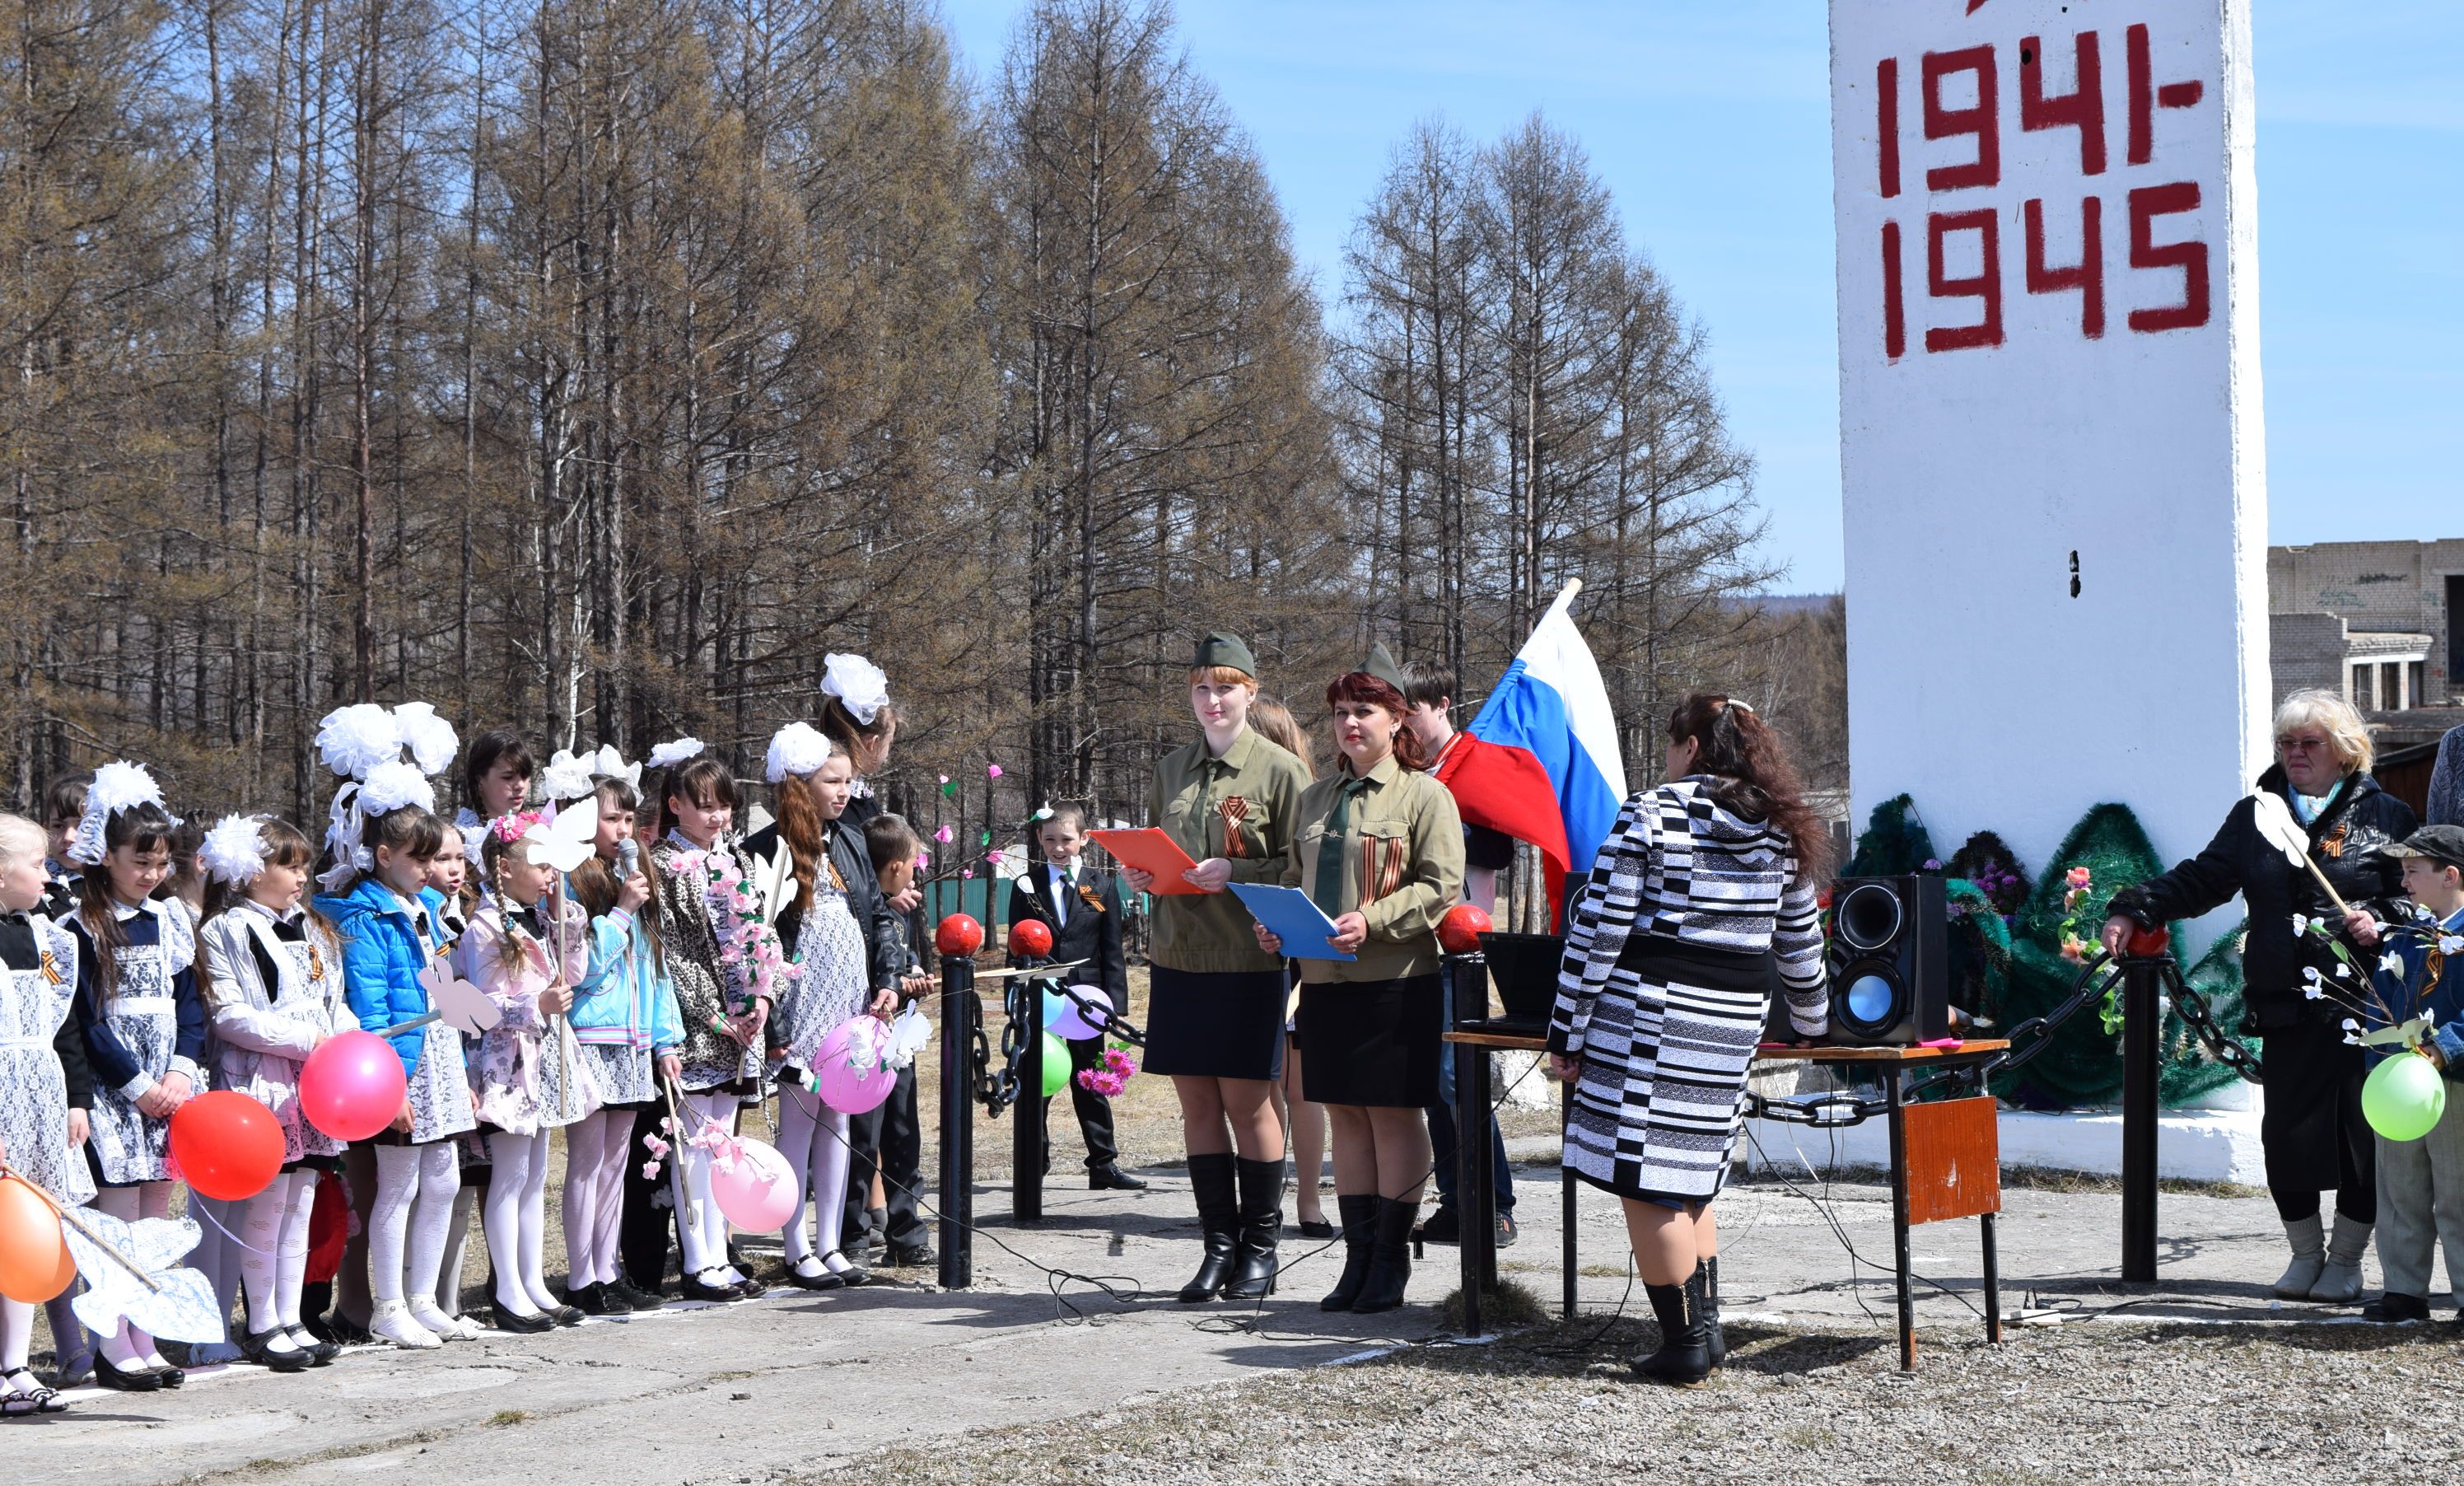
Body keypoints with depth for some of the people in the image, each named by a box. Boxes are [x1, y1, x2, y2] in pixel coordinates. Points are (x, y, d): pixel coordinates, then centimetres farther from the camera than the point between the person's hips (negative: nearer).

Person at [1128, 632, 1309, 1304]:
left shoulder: (1279, 769, -3)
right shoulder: (1171, 768, 13)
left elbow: (1300, 866, -5)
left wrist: (1234, 873, -19)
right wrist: (1134, 872, 0)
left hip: (1248, 960, -5)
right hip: (1178, 957, 5)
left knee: (1246, 1101, 0)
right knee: (1196, 1101, 7)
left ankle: (1260, 1248, 11)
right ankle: (1219, 1245, 14)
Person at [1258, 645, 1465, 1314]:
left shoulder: (1424, 795, -3)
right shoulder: (1315, 798, 16)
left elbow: (1442, 886, -10)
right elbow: (1294, 877, 23)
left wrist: (1371, 921, -20)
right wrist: (1276, 924, 3)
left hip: (1397, 982, -6)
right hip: (1324, 979, 6)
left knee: (1394, 1114, -1)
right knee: (1345, 1115, 9)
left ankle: (1391, 1259, 8)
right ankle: (1358, 1258, 16)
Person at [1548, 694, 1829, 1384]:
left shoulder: (1649, 814, -5)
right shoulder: (1782, 832, 12)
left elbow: (1598, 930, -8)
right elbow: (1800, 943, 21)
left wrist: (1565, 1033, -4)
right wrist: (1812, 1019, 38)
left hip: (1650, 1010, -6)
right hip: (1735, 1018, 6)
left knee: (1645, 1179, -2)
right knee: (1690, 1174, 17)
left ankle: (1685, 1342, -2)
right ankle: (1705, 1325, 13)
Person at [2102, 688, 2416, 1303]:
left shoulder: (2386, 816, 6)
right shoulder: (2255, 816, 14)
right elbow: (2200, 879, 11)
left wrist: (2379, 919, -15)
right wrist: (2134, 911, -2)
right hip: (2285, 1005, 2)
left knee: (2361, 1132, 1)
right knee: (2285, 1131, 2)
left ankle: (2346, 1258, 16)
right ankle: (2305, 1253, 20)